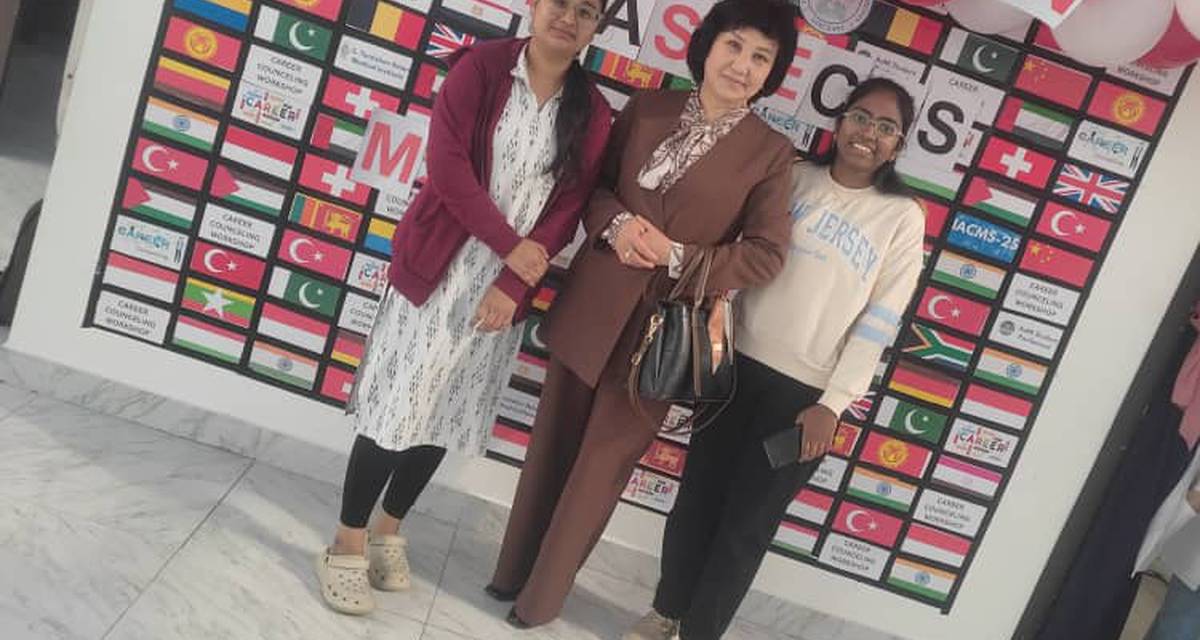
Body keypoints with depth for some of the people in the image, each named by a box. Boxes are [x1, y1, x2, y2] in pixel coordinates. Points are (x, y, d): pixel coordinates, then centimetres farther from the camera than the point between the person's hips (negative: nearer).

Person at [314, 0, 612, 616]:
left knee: (448, 419, 11)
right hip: (436, 269, -3)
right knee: (396, 409, 0)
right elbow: (447, 162, -13)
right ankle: (348, 543, 17)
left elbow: (567, 209, -1)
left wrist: (513, 284, -11)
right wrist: (510, 245, -16)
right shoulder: (482, 65, -4)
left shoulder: (593, 113, 3)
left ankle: (389, 531, 32)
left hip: (503, 290, 3)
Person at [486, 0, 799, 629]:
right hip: (591, 306, 3)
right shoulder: (647, 107, 2)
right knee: (552, 445, 15)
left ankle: (542, 595, 28)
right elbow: (592, 181, 8)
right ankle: (514, 569, 36)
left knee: (601, 464, 9)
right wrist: (613, 223, -13)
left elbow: (766, 254, -8)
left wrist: (679, 256, -19)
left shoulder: (770, 153, -5)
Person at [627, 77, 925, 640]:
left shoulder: (902, 218, -2)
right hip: (738, 364, 3)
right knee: (697, 498, 12)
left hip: (804, 391, -2)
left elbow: (878, 324, -4)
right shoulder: (792, 177, 5)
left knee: (746, 522, 7)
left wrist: (832, 405, -9)